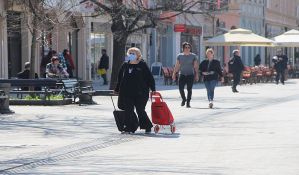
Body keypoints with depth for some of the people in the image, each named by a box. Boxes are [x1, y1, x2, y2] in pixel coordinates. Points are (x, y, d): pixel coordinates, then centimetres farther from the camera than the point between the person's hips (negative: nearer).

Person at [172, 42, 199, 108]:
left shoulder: (193, 56, 5)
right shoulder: (179, 56, 8)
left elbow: (196, 66, 5)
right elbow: (177, 66, 10)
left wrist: (197, 74, -2)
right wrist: (174, 74, 4)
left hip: (190, 75, -1)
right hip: (182, 74, 1)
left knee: (189, 89, -3)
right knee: (181, 88, -7)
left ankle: (188, 102, 6)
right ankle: (183, 99, 19)